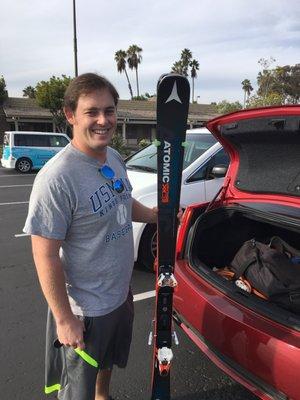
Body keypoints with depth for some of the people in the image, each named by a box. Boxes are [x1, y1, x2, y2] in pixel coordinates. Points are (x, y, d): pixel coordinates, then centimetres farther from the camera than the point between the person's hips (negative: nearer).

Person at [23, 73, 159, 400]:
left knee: (106, 362, 33)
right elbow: (46, 256, -25)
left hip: (120, 294, 8)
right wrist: (64, 319, -20)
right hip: (83, 310, -7)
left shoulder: (115, 159, -3)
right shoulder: (57, 178, -30)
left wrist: (157, 215, 5)